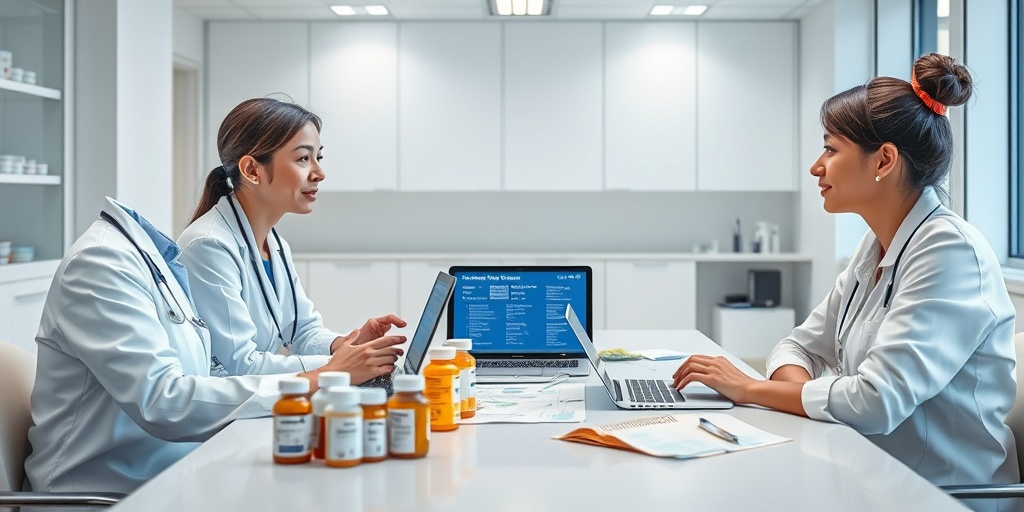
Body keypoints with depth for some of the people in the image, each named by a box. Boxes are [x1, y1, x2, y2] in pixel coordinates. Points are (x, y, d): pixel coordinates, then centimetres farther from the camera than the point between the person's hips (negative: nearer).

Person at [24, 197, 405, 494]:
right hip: (114, 489, -8)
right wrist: (313, 383, -25)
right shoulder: (100, 260, -15)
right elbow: (160, 402, -24)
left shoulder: (160, 257, 12)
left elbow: (204, 379, 9)